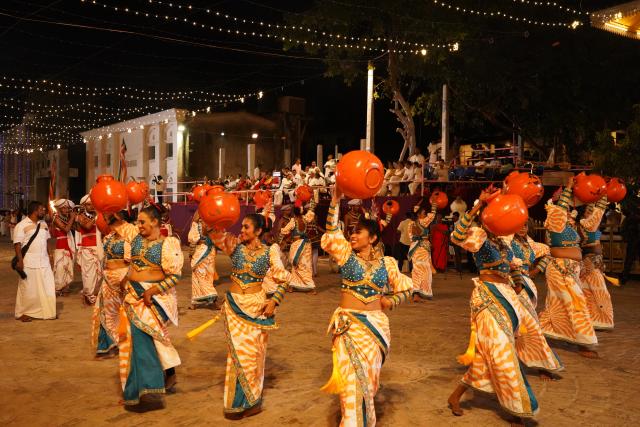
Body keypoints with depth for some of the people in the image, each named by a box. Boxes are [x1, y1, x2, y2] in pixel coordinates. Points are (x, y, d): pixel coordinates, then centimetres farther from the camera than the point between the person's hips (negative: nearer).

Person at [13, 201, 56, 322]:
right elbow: (17, 244, -11)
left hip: (44, 261, 6)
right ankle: (24, 313, 16)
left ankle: (46, 311, 16)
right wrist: (20, 260, -18)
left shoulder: (43, 223, 12)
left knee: (47, 287, 5)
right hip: (29, 262, -6)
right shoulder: (21, 225, -8)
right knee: (29, 289, 2)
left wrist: (49, 256, 14)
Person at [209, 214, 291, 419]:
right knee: (238, 351, 4)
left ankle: (251, 400, 22)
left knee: (253, 351, 6)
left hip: (257, 307, -1)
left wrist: (274, 301, -9)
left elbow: (284, 280, -1)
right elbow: (213, 233, -11)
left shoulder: (269, 252, -6)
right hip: (235, 305, 1)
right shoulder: (235, 247, -2)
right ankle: (237, 401, 19)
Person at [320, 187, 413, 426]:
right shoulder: (346, 255, 0)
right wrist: (335, 202, -24)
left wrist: (391, 301, -6)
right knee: (353, 375, -5)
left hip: (376, 324, 2)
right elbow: (332, 234, -16)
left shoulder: (386, 263, 3)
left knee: (367, 374, 12)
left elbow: (406, 288, 12)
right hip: (349, 323, -2)